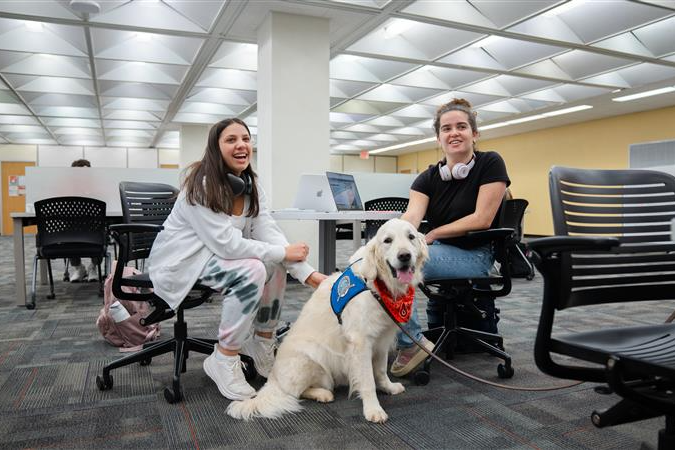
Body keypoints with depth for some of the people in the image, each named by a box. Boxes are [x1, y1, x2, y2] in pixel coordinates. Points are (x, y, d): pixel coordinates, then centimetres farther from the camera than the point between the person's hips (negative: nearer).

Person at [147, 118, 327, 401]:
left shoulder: (251, 186, 0)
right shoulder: (201, 185, -23)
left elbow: (268, 233, -10)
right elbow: (226, 244, -31)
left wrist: (307, 273, -22)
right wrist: (284, 252, -25)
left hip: (215, 256, 8)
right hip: (180, 261, -8)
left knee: (275, 265, -10)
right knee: (252, 270, -28)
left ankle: (262, 346, 7)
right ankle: (223, 361, -14)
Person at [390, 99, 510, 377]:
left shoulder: (490, 164, -7)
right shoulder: (428, 178, 5)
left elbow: (482, 219, -14)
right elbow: (411, 216, -12)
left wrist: (432, 235, -12)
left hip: (474, 256, -7)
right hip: (438, 252, 7)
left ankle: (412, 343, -11)